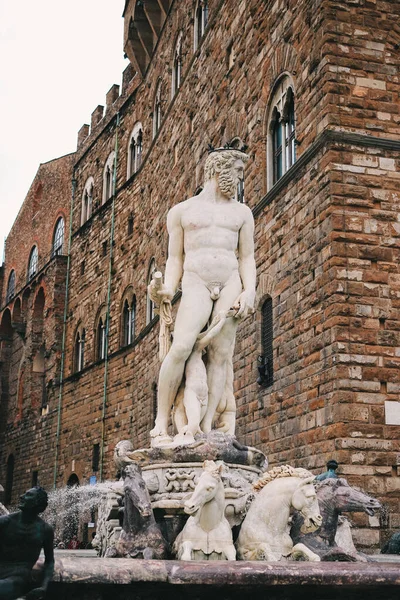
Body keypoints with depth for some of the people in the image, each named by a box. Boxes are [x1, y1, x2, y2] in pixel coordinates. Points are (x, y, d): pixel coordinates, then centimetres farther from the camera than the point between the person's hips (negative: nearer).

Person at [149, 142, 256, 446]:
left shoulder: (241, 212, 18)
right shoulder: (181, 211, 14)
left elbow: (247, 258, 12)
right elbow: (175, 258, 11)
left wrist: (249, 291, -5)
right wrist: (168, 289, -7)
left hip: (231, 283, 3)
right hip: (196, 284, -2)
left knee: (221, 355, -9)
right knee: (181, 347, -22)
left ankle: (206, 428, -11)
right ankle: (161, 425, -16)